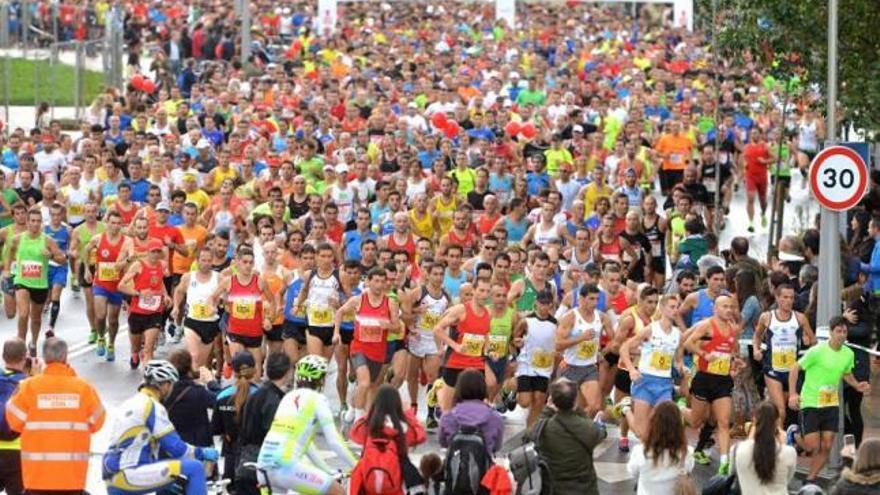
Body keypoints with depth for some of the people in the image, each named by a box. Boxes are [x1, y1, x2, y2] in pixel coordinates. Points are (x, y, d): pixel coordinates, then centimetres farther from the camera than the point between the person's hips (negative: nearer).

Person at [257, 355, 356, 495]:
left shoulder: (288, 397, 23)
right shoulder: (317, 399, 1)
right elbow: (334, 441, -3)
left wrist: (330, 471, 35)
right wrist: (356, 467, 8)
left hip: (263, 467, 7)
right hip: (285, 467, -7)